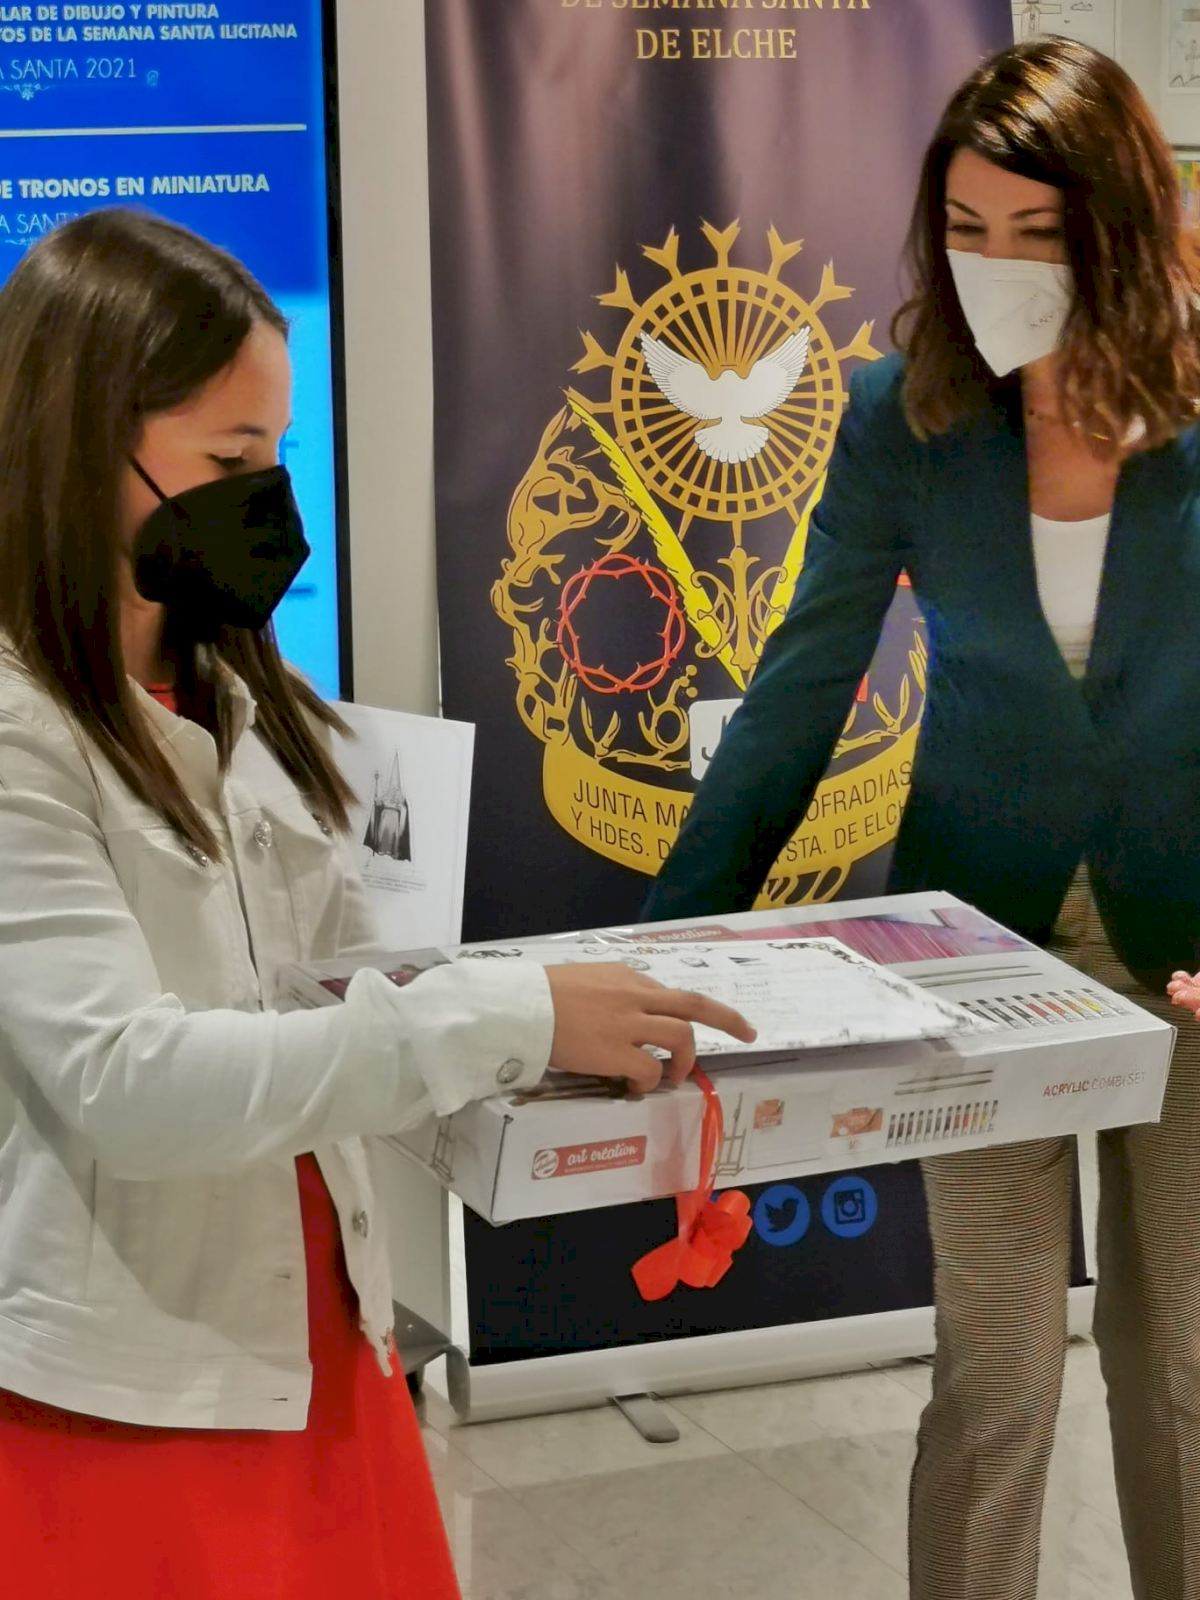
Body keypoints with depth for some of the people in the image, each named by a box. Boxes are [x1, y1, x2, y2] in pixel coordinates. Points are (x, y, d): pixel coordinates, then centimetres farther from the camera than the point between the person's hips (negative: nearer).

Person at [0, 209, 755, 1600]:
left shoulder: (231, 704, 8)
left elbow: (347, 980, 10)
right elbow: (125, 1080, -26)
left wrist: (609, 1076, -4)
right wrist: (512, 1020, -27)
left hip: (317, 1340, 7)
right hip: (115, 1399, -7)